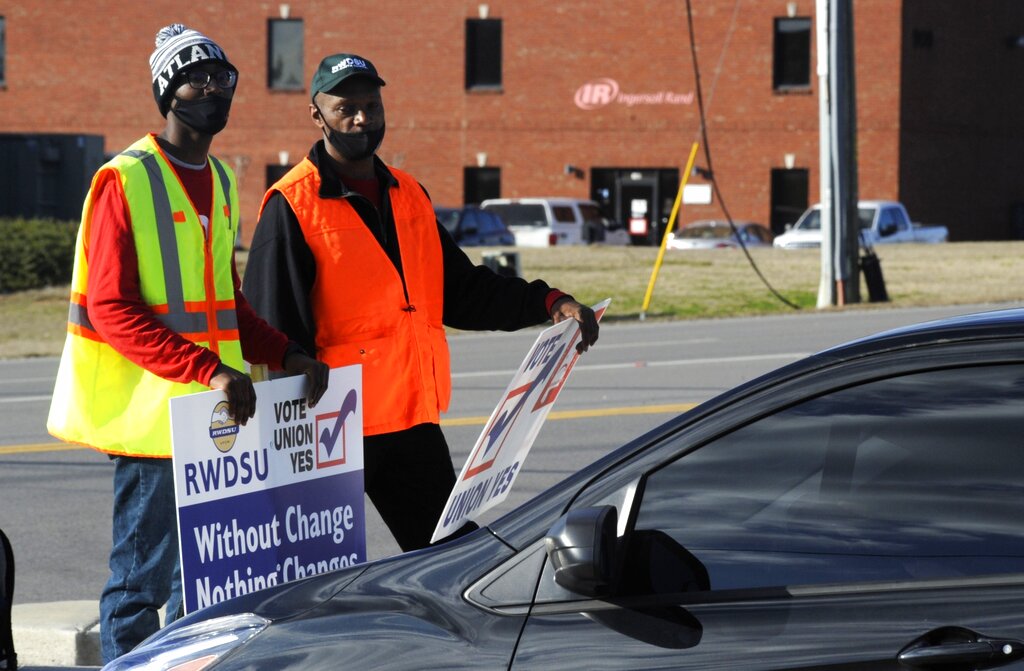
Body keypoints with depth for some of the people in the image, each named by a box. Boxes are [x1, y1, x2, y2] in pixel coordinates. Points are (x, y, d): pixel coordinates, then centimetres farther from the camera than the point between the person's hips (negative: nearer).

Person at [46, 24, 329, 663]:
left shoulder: (220, 181, 17)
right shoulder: (125, 180, -8)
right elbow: (111, 310, -16)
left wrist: (285, 354, 7)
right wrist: (209, 370, -23)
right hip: (152, 413, -8)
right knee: (143, 577, -5)